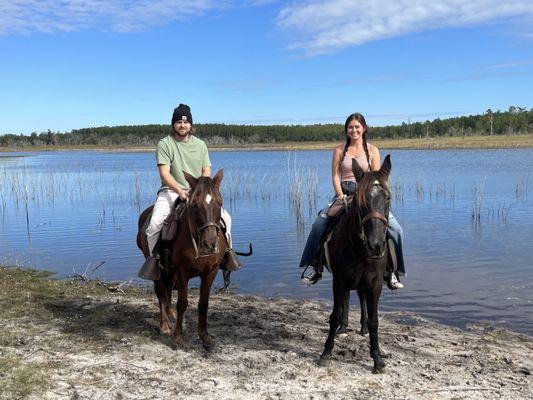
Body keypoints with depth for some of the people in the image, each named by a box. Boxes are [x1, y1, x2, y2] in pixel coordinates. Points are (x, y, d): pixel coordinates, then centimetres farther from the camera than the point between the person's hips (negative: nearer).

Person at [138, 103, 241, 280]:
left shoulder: (200, 144, 11)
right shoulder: (164, 144, -2)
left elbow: (207, 172, 7)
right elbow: (164, 173, -12)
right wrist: (179, 191, -28)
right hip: (171, 191, -3)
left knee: (225, 217, -13)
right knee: (155, 223, -26)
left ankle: (227, 250, 7)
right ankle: (153, 257, -3)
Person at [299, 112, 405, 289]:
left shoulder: (372, 150, 7)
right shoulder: (340, 150, 7)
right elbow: (335, 177, 2)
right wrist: (342, 197, -12)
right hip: (344, 193, 0)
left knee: (395, 229, -17)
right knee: (319, 224, -22)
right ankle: (316, 266, -9)